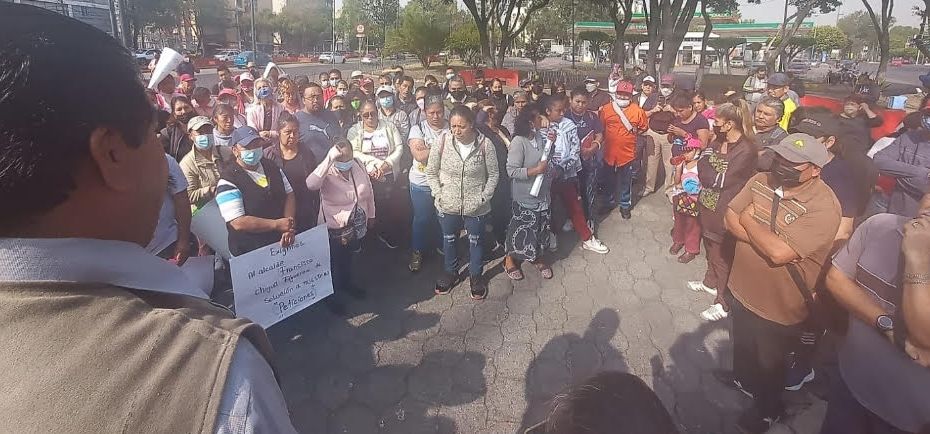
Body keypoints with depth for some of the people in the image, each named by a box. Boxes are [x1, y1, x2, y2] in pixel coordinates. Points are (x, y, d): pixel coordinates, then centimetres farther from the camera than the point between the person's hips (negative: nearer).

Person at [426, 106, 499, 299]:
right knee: (449, 240, 21)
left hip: (476, 206, -1)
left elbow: (493, 175, -4)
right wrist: (439, 194, -7)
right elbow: (431, 172, -1)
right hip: (447, 205, 2)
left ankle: (475, 275, 40)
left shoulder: (485, 144, -16)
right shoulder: (442, 141, -13)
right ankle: (450, 272, 45)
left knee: (475, 241, 18)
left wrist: (484, 197, -9)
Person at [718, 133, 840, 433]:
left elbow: (779, 252, -34)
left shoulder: (824, 207, -27)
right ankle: (743, 378, 59)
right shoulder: (761, 181, -7)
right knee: (741, 344, 30)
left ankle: (768, 407, 46)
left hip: (779, 306, -6)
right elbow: (730, 220, -9)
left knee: (768, 362, 19)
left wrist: (749, 220, -20)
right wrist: (769, 240, -23)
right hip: (743, 289, 6)